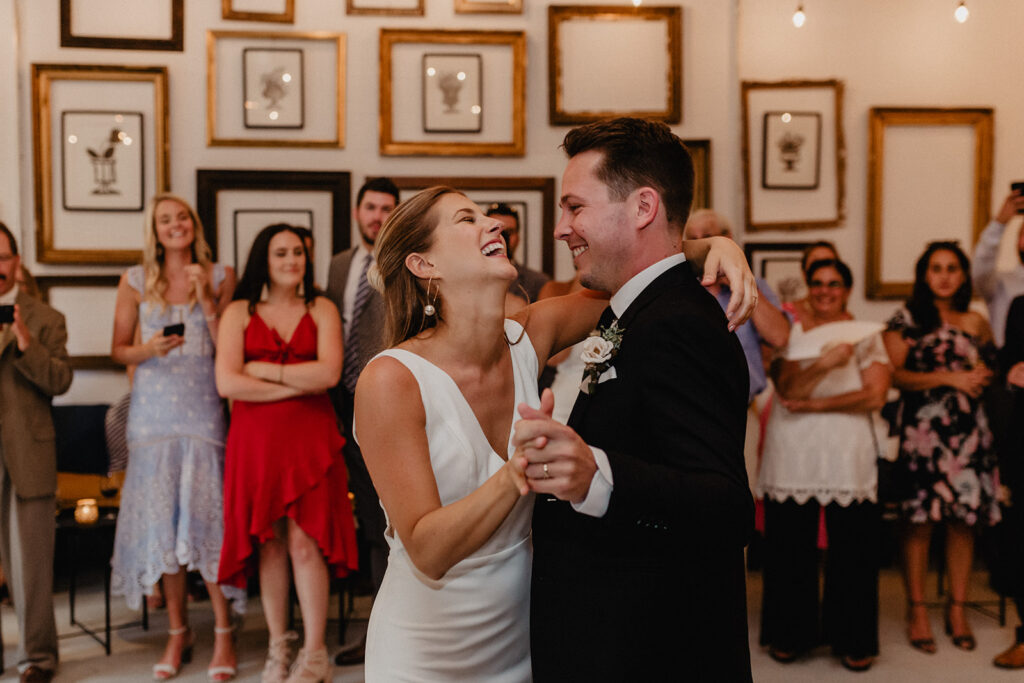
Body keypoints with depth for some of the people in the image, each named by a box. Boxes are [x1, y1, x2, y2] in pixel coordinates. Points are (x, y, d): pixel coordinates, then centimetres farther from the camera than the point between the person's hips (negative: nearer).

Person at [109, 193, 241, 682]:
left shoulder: (220, 277, 4)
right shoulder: (135, 281, 6)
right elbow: (118, 349, 9)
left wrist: (207, 299, -10)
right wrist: (150, 349, -11)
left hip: (203, 411, -1)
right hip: (154, 412, 2)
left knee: (207, 514, -6)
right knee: (162, 519, 3)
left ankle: (223, 633, 5)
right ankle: (177, 632, 16)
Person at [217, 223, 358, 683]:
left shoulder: (321, 310, 8)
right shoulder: (239, 313, 7)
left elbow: (329, 373, -8)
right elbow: (226, 383, -7)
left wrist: (265, 371, -5)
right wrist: (298, 384, -7)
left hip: (309, 438, -1)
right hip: (255, 438, 1)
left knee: (304, 542, -6)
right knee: (269, 544, 5)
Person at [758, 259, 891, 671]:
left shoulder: (866, 336, 10)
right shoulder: (791, 332, 10)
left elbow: (875, 395, -4)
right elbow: (787, 389, -5)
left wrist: (813, 405, -8)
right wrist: (825, 363, -22)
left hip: (849, 456, 0)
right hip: (792, 455, 1)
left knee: (852, 547, 0)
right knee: (790, 546, 3)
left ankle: (853, 641, 15)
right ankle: (789, 635, 19)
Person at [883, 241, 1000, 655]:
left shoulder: (975, 323, 15)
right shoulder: (907, 319, 2)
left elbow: (990, 370, 25)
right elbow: (893, 374, -7)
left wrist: (981, 376, 3)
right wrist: (950, 378, -10)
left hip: (968, 430, 4)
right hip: (923, 429, -4)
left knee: (964, 520, 3)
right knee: (921, 520, -5)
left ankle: (957, 609, 16)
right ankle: (917, 611, 6)